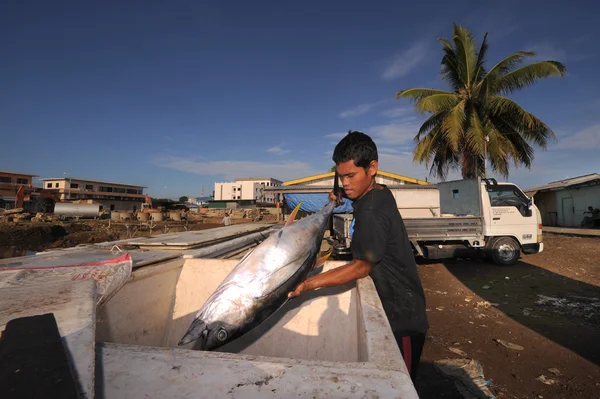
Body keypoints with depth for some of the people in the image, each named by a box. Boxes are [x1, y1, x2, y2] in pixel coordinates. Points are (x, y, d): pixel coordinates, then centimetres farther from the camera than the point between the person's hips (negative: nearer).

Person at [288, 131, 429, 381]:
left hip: (401, 314, -9)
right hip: (394, 305, 9)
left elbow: (362, 266, -28)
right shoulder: (380, 192, 1)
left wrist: (310, 283, -31)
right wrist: (342, 196, 5)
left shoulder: (371, 212, -27)